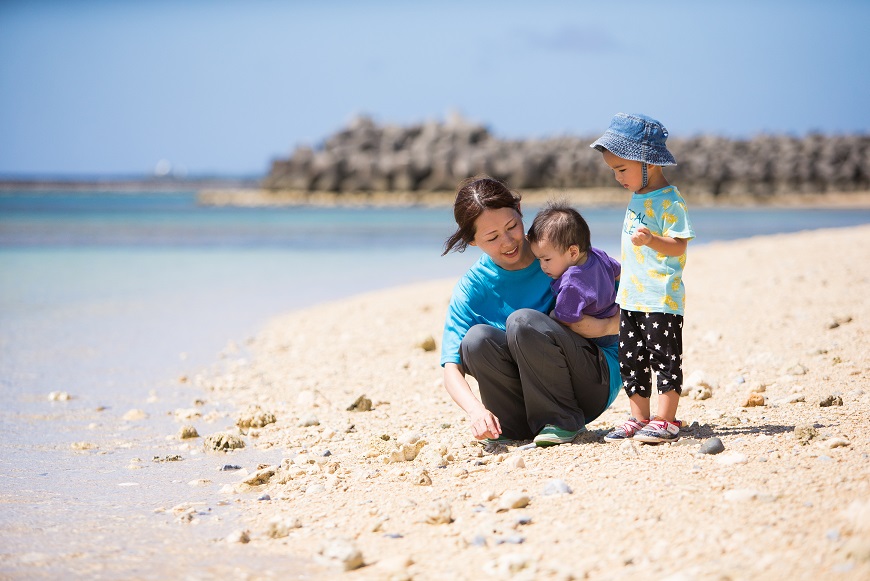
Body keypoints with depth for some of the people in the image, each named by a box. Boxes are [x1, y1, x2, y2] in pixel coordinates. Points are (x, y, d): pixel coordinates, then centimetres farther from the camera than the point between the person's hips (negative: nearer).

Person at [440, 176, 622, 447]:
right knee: (477, 338, -24)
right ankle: (517, 428, -8)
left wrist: (606, 326, -21)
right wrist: (476, 411, -30)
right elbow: (451, 369, -10)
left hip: (595, 383, -2)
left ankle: (563, 421, -12)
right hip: (534, 399, 2)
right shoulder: (472, 289, -4)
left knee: (522, 321, -28)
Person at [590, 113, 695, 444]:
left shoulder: (669, 201, -14)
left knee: (664, 356, -4)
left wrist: (651, 240, -35)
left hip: (662, 298, -9)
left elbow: (679, 245, -19)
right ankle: (639, 420, 16)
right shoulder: (637, 198, 13)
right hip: (631, 297, 9)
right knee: (631, 360, 10)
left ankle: (665, 420, 0)